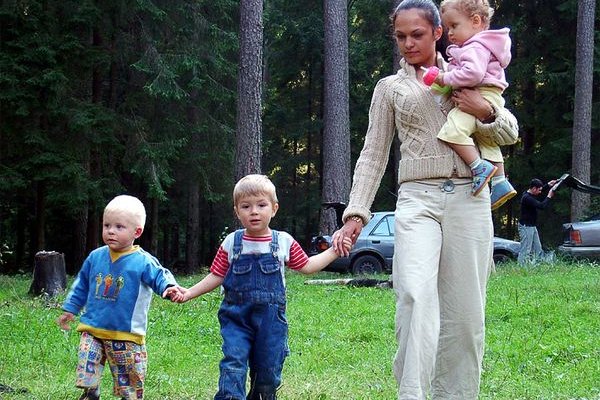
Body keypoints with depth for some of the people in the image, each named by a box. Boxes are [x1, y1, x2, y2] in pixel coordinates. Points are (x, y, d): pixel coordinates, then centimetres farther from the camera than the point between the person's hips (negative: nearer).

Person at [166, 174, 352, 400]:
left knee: (268, 369, 6)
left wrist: (334, 251, 12)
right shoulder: (231, 243, 2)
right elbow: (216, 276, 7)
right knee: (233, 364, -16)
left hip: (271, 319, 1)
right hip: (236, 317, -1)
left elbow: (306, 266, 16)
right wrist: (188, 293, -1)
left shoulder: (284, 242, 4)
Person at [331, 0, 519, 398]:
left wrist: (485, 111, -6)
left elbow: (511, 129, 16)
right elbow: (373, 155, 15)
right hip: (417, 200, -1)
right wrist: (355, 214, 5)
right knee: (416, 295, -24)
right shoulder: (390, 88, 17)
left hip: (469, 199, 2)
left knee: (464, 309, -2)